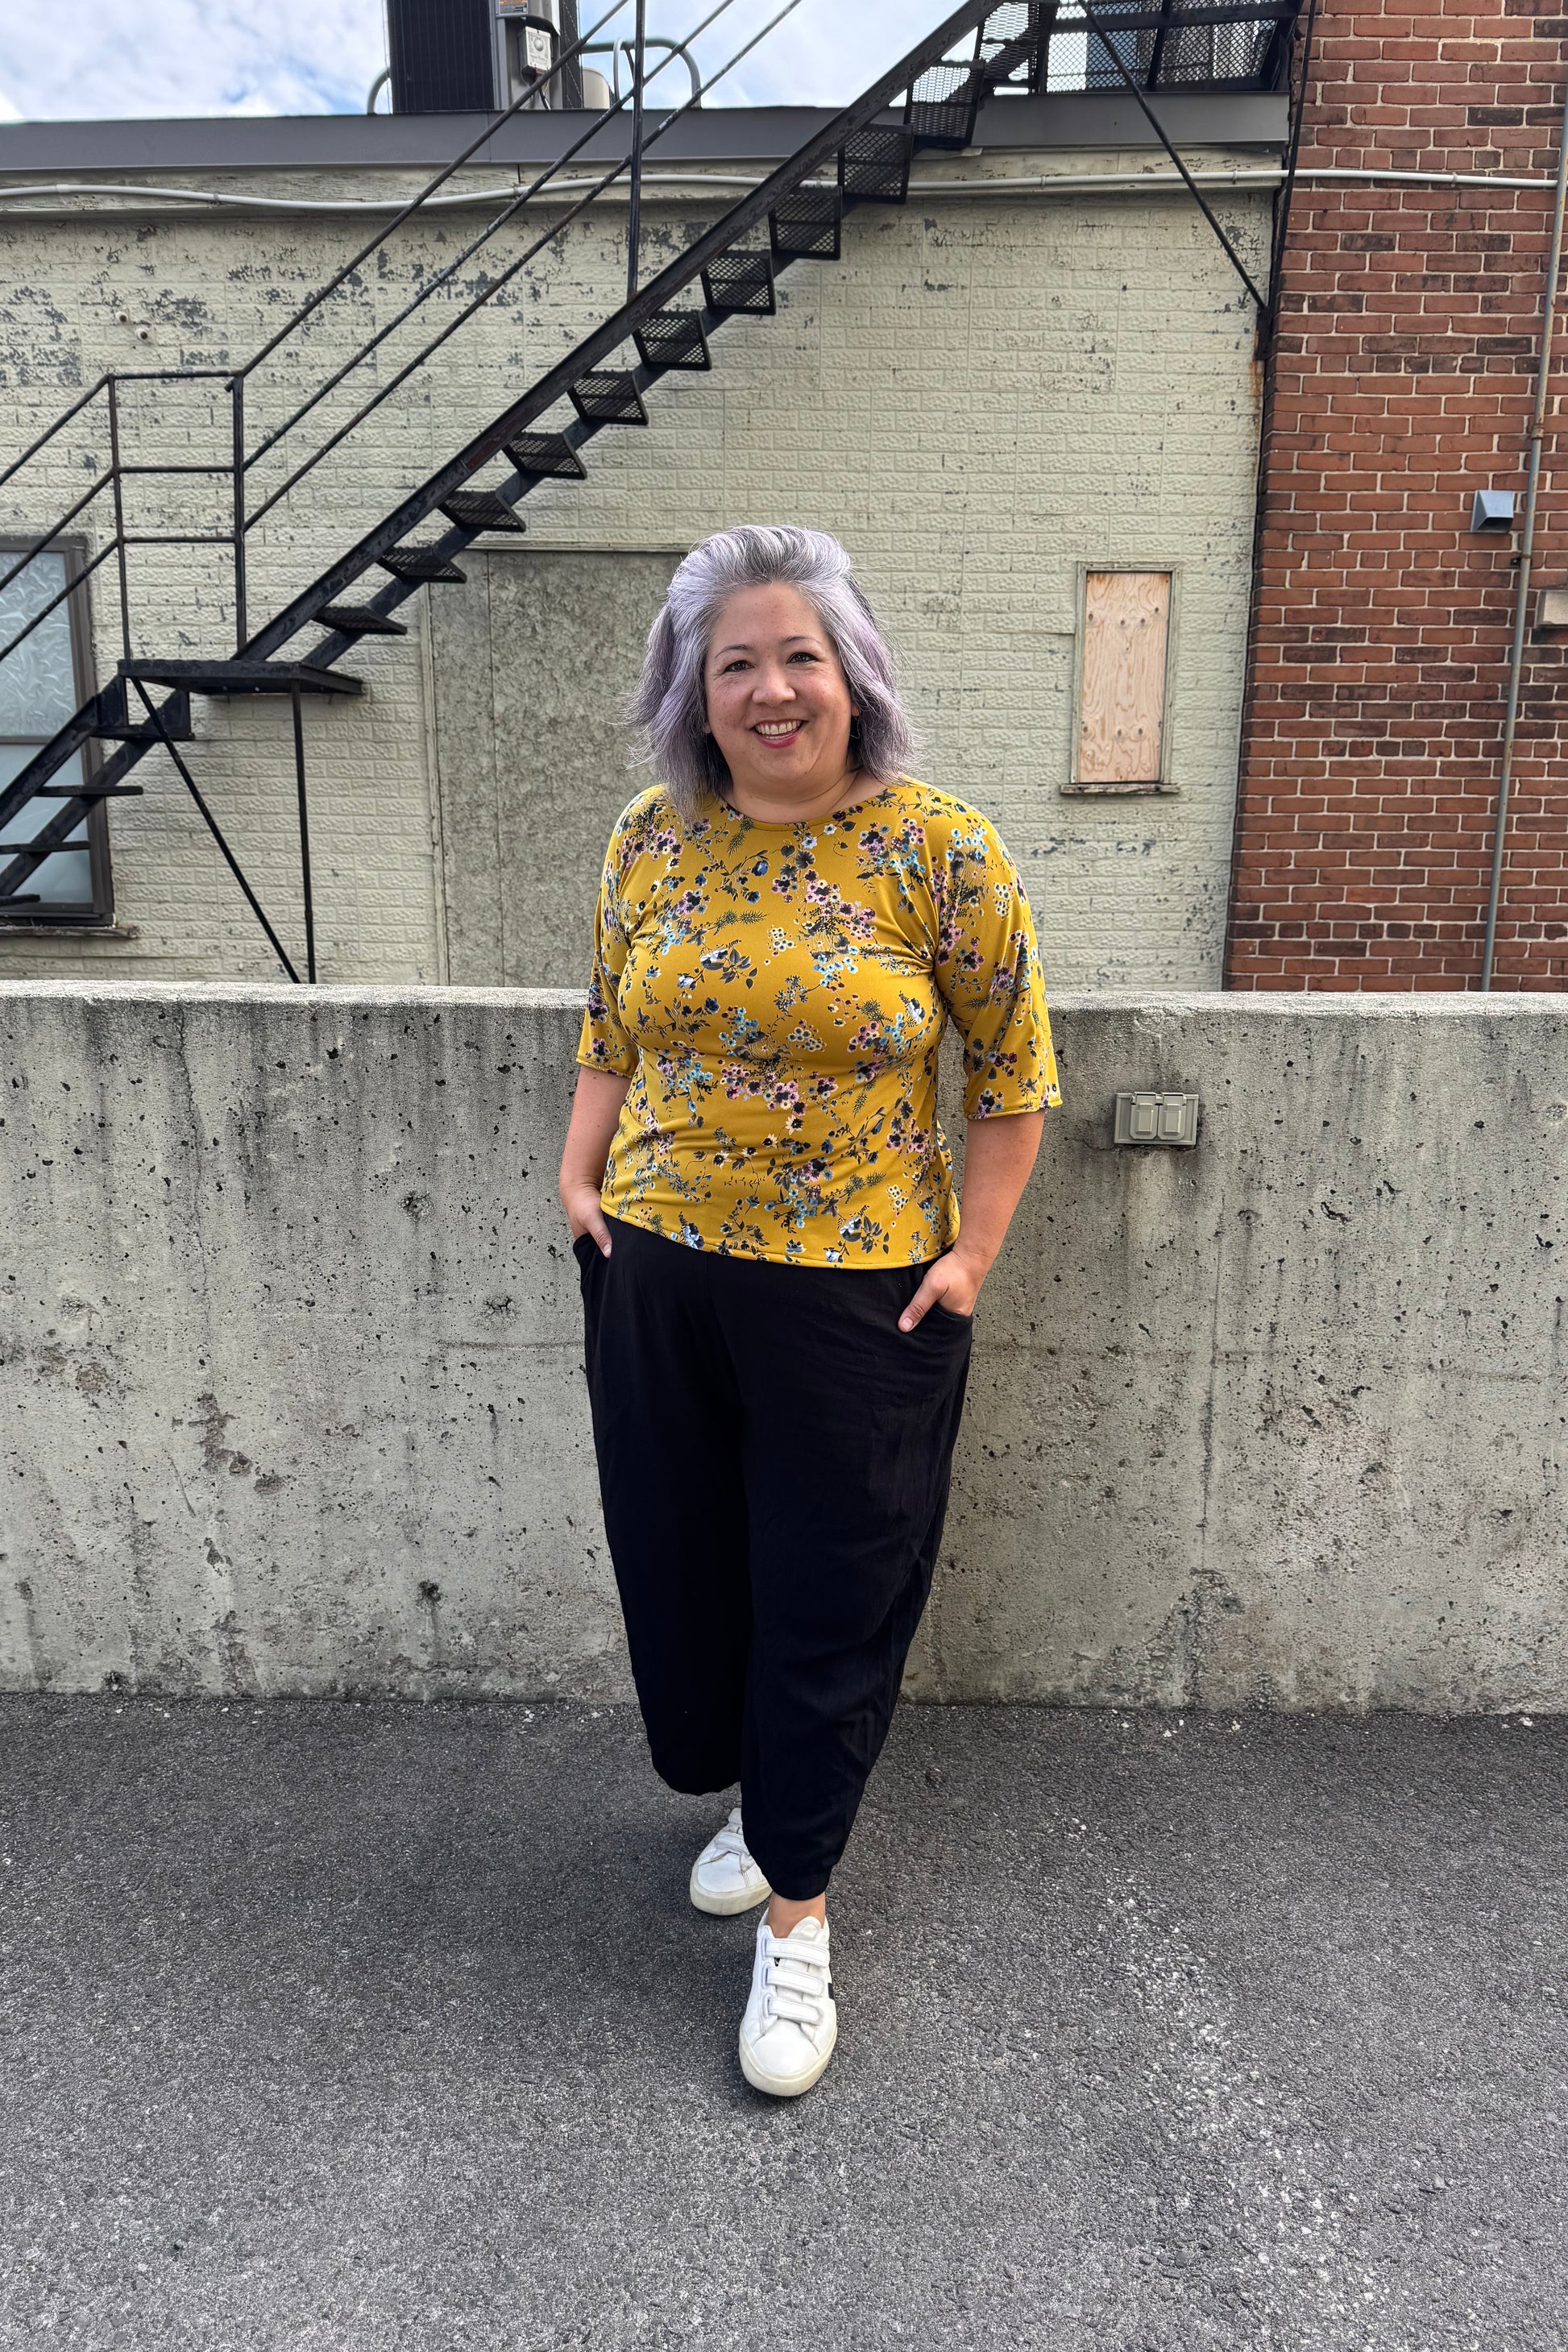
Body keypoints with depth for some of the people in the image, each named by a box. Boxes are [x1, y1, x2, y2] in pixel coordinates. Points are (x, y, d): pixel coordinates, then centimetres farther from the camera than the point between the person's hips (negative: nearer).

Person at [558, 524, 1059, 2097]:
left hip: (858, 1299, -4)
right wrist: (579, 1173, 3)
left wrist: (973, 1252, -7)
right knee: (681, 1569, 17)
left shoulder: (939, 851, -9)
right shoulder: (652, 839, 3)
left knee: (830, 1602, 8)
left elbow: (1014, 1071, -3)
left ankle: (796, 1909, 32)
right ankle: (755, 1797, 47)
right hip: (658, 1277, 4)